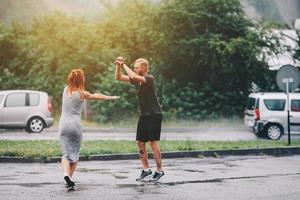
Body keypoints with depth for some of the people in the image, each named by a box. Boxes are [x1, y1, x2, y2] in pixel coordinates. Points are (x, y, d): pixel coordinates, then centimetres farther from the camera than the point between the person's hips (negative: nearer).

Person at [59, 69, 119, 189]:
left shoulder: (66, 90, 6)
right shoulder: (82, 94, -5)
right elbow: (97, 96, 11)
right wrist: (110, 97, 27)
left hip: (63, 125, 3)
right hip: (75, 125, -3)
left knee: (65, 153, 2)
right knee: (75, 153, 11)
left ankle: (66, 173, -21)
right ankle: (70, 176, 4)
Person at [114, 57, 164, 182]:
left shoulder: (149, 79, -15)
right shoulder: (136, 80, 8)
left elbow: (133, 76, -32)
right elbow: (118, 78, 11)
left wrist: (124, 65, -20)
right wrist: (118, 66, -5)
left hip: (154, 115, -8)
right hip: (144, 115, 8)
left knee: (153, 142, -8)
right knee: (140, 142, 6)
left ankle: (159, 171, -1)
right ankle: (146, 170, 14)